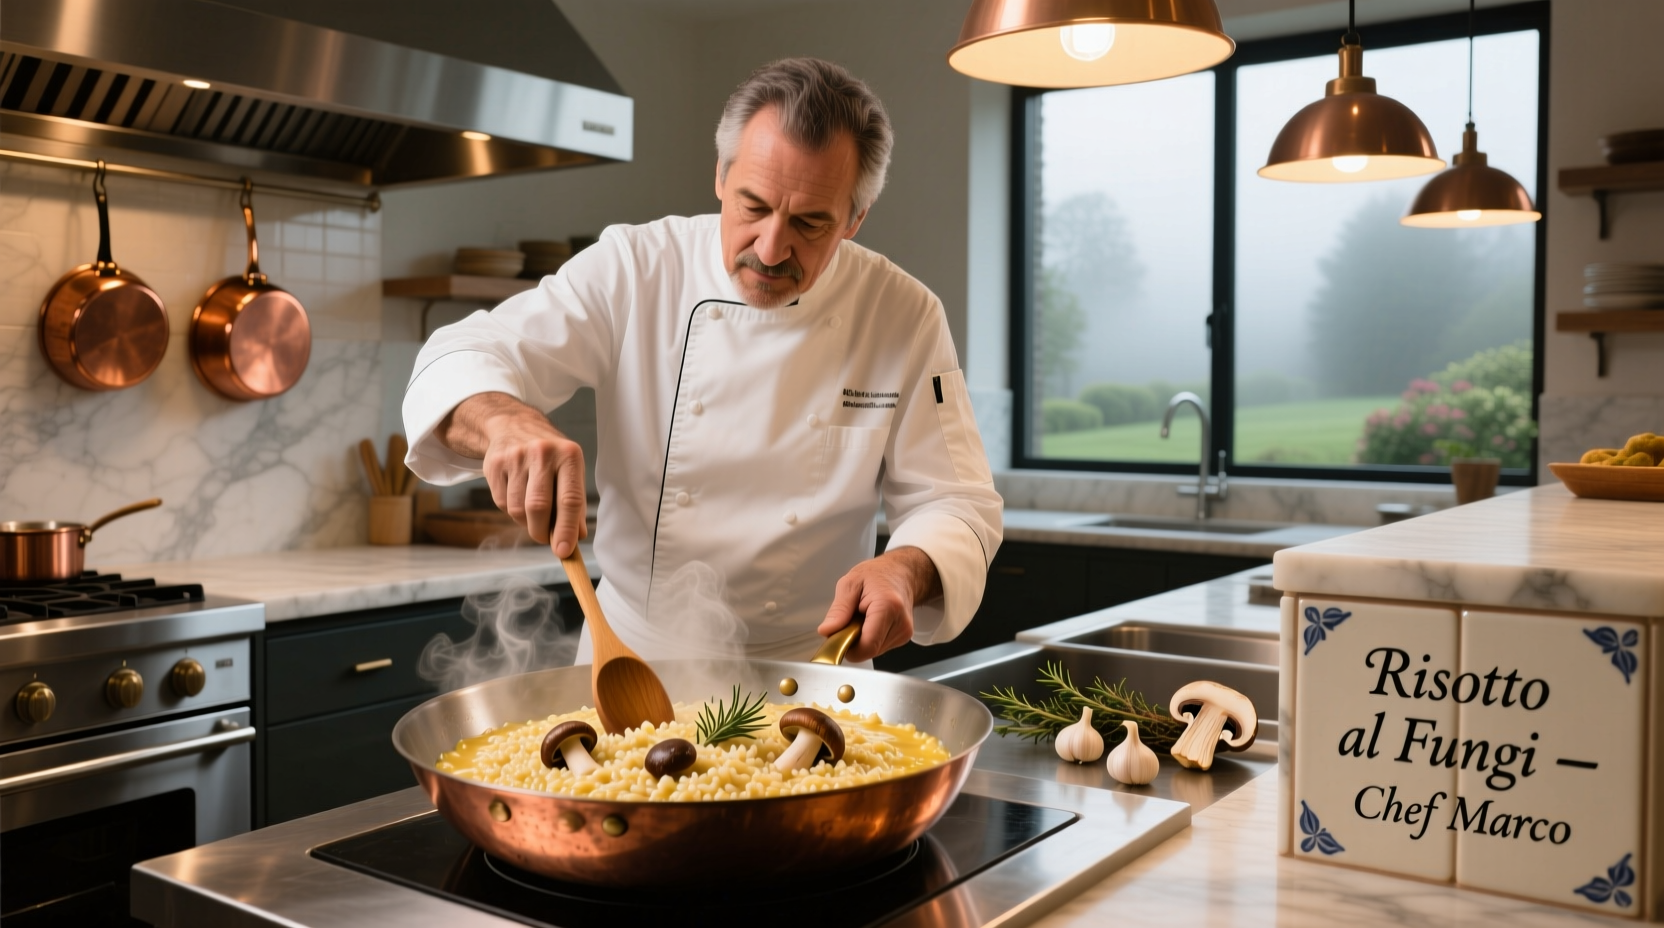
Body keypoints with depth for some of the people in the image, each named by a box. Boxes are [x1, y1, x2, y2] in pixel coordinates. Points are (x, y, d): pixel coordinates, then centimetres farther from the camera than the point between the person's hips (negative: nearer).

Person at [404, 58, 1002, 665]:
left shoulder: (906, 318, -6)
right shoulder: (632, 269, -8)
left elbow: (958, 504, -4)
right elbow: (458, 363, -11)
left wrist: (906, 568, -27)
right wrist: (503, 421, -34)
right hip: (631, 655, -2)